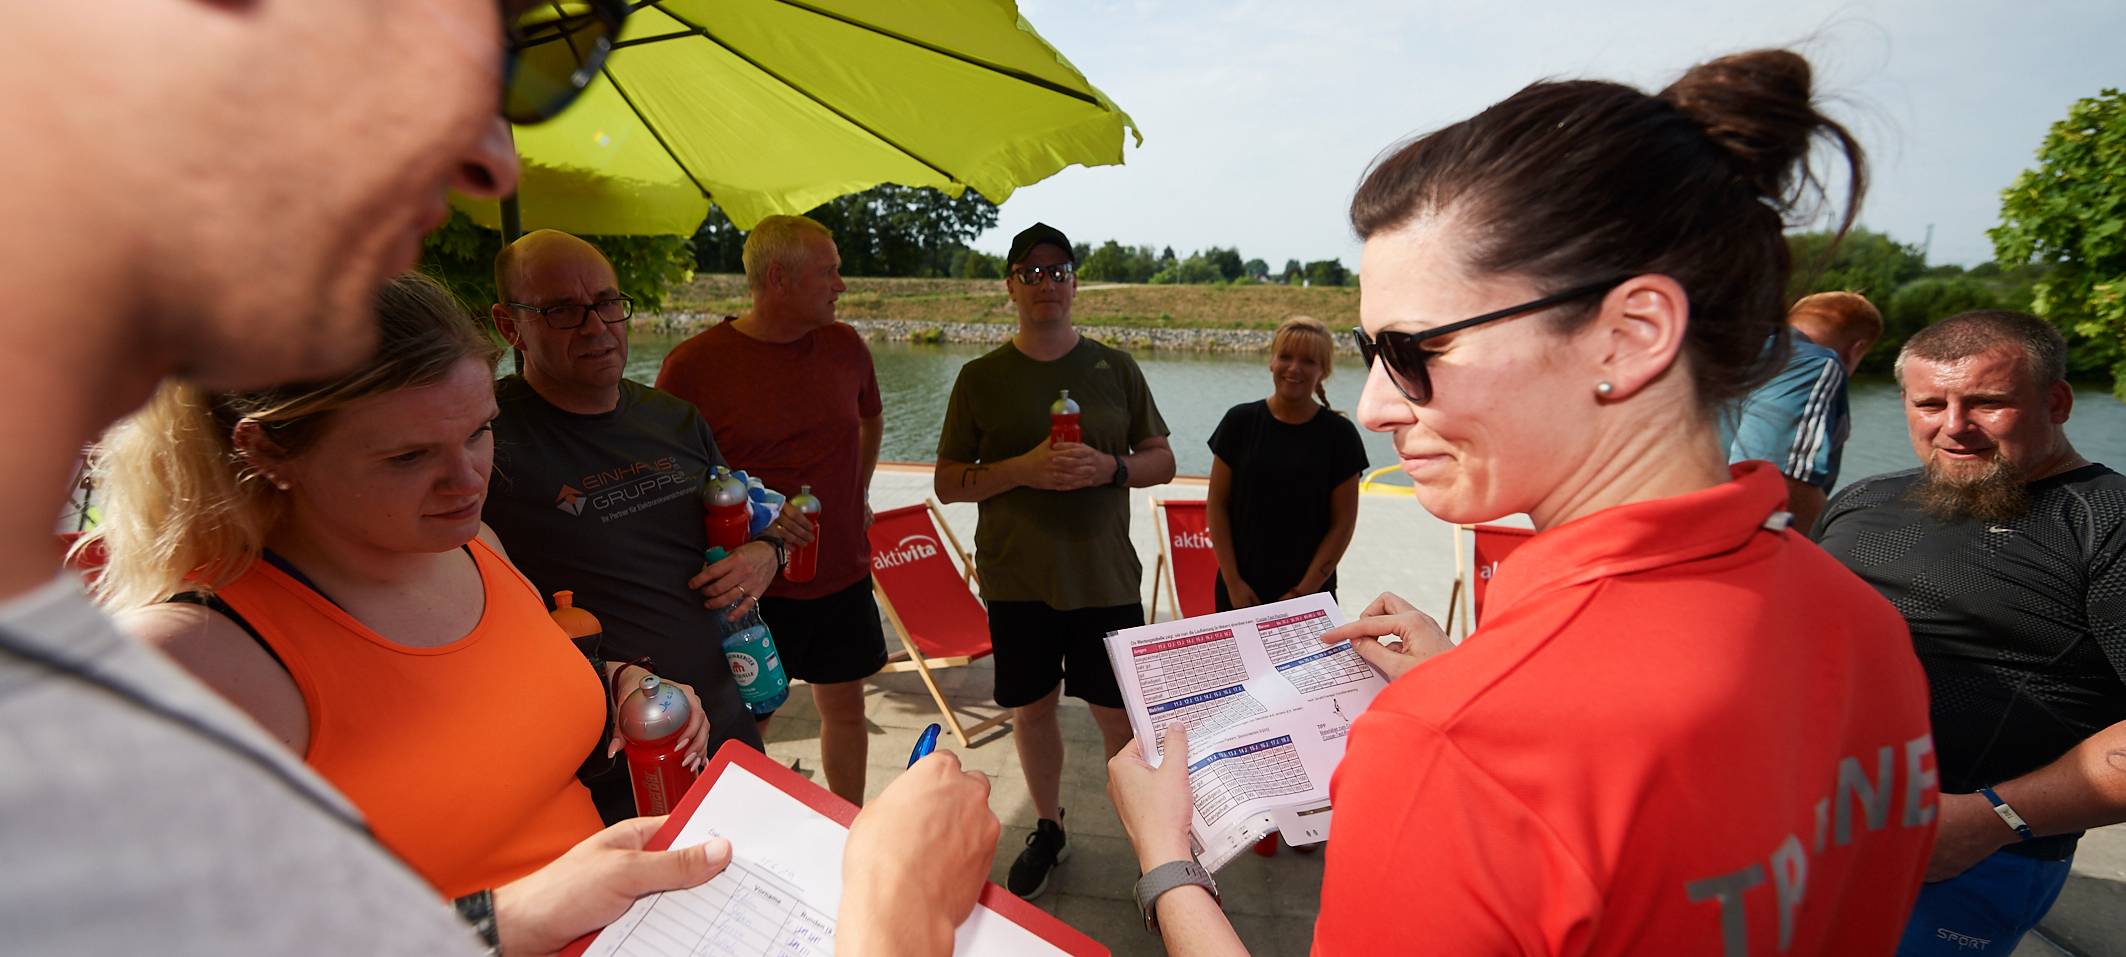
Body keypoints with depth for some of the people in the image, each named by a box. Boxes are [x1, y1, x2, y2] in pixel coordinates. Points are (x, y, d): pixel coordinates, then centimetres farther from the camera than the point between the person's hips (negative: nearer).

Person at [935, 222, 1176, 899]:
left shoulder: (1115, 368, 4)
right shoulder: (980, 377, 2)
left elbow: (1162, 461, 7)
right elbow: (947, 482, 0)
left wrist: (1109, 467, -14)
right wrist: (1022, 469, -17)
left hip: (1105, 575, 0)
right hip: (1016, 578, 1)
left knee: (1120, 714, 4)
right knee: (1032, 710, 13)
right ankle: (1048, 830, 37)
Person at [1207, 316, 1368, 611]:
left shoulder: (1339, 434, -1)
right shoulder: (1240, 421, 2)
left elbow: (1343, 523, 0)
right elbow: (1217, 504, 2)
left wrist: (1303, 591, -6)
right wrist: (1233, 581, -4)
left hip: (1311, 590, -1)